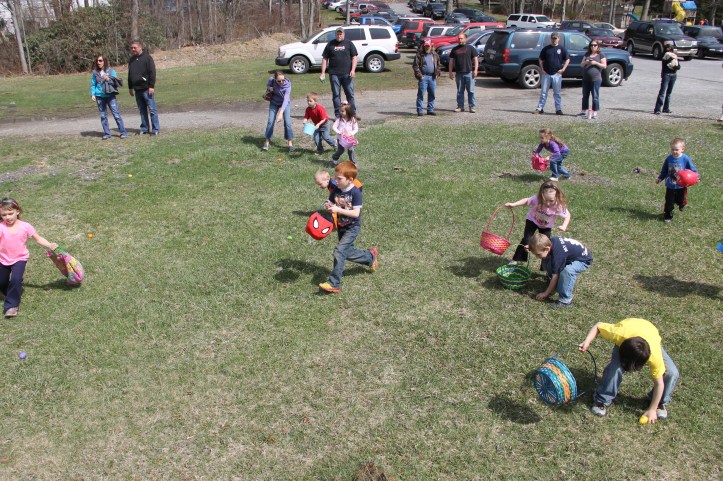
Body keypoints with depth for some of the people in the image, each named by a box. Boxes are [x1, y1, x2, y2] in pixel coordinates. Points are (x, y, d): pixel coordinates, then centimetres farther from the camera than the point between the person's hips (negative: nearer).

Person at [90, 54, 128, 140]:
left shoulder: (111, 71, 1)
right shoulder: (95, 72, 6)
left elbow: (117, 82, -1)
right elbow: (93, 84, 9)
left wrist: (108, 79, -17)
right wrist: (93, 94, -1)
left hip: (110, 95, -2)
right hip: (100, 97, 2)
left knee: (116, 114, -5)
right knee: (103, 116, 6)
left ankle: (123, 132, 0)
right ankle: (106, 134, 14)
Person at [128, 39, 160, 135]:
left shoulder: (147, 57, -6)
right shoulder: (132, 59, 14)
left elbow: (152, 72, -11)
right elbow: (130, 75, 21)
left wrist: (151, 86, -16)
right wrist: (130, 88, 19)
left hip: (146, 89, -6)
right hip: (137, 89, 6)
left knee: (152, 109, -4)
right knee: (142, 110, 10)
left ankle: (156, 129, -1)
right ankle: (144, 128, 15)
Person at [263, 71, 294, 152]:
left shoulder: (287, 85, -32)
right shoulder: (271, 80, -23)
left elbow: (286, 99, -43)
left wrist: (281, 112, -53)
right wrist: (269, 88, -16)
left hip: (285, 104, -2)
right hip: (274, 103, 2)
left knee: (287, 122, -12)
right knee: (270, 121, -4)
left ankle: (290, 143, -2)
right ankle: (267, 142, 8)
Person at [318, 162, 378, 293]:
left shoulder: (355, 192, -21)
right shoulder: (336, 190, -4)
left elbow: (356, 213, -25)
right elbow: (331, 203, 4)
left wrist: (339, 210, -33)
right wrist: (328, 206, -20)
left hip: (352, 227, -7)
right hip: (341, 226, 7)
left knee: (339, 251, -20)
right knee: (347, 253, 17)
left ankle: (334, 284, -16)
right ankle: (371, 256, 43)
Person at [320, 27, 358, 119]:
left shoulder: (349, 43, 8)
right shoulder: (330, 44, 10)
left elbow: (354, 57, 5)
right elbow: (324, 59, 9)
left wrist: (353, 70, -8)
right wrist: (323, 72, 0)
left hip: (347, 74, -1)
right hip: (334, 74, 1)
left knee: (350, 94, 1)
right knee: (336, 95, 2)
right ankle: (338, 114, 9)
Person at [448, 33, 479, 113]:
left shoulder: (470, 48, 5)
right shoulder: (455, 49, 12)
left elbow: (475, 59, 3)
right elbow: (451, 61, 13)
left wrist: (475, 70, -7)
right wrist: (450, 72, 5)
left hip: (469, 73, -2)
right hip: (458, 73, 2)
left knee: (471, 91, -2)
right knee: (460, 91, 6)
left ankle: (472, 107, 2)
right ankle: (460, 106, 12)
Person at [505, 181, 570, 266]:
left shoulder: (558, 206, -34)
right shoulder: (536, 199, -35)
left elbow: (567, 215, -19)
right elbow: (526, 200, -16)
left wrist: (564, 226, -34)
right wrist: (513, 204, -25)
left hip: (546, 226, 1)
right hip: (532, 221, -1)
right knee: (526, 240, -9)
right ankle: (516, 260, 6)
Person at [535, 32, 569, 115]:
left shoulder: (561, 49, 4)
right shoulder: (546, 48, 6)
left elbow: (567, 59, 8)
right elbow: (541, 60, 12)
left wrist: (563, 69, -4)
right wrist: (542, 69, 0)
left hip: (557, 74, -1)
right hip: (546, 74, 1)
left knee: (557, 93, 4)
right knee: (543, 92, 2)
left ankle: (558, 109, 8)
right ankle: (540, 108, 6)